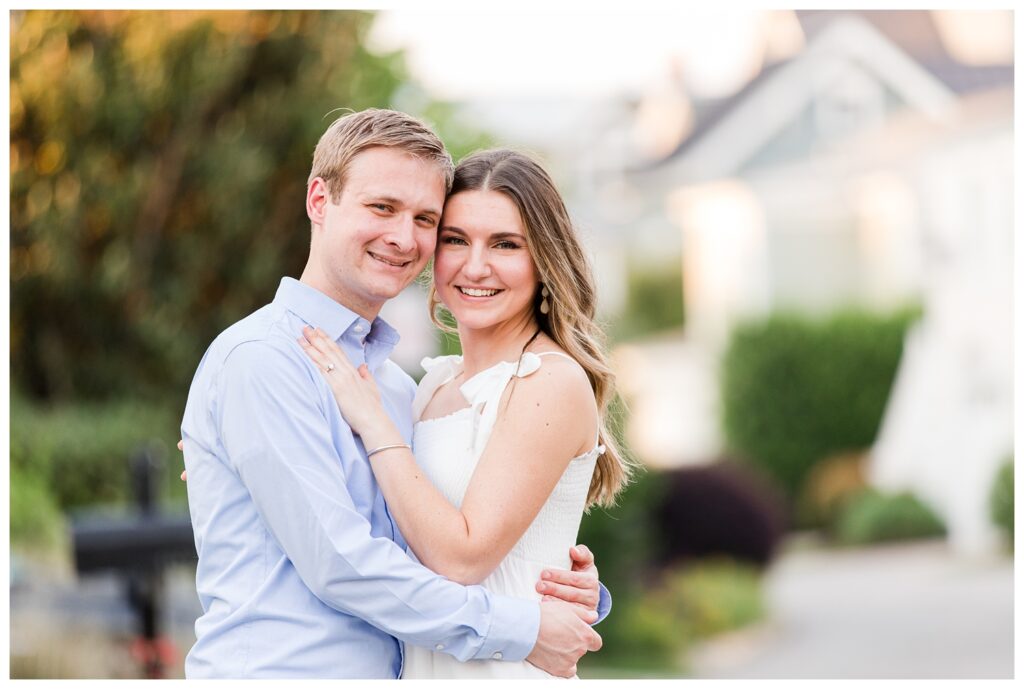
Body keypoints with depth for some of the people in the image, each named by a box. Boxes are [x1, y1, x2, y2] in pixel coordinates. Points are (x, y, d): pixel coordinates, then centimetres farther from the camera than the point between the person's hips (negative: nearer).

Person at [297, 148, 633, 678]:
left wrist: (371, 422, -13)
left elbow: (464, 556, -17)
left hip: (502, 672, -6)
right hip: (420, 665, 7)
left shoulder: (554, 383, -11)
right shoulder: (437, 384, 11)